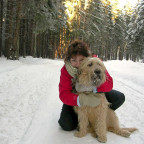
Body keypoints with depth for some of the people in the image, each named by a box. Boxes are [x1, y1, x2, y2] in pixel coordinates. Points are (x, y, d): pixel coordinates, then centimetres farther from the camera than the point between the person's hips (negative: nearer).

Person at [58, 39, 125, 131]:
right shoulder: (66, 69, -24)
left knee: (119, 98, -16)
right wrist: (79, 100, -51)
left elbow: (109, 83, -27)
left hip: (93, 94, 2)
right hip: (75, 97, -1)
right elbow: (64, 94, -31)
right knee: (67, 125, -21)